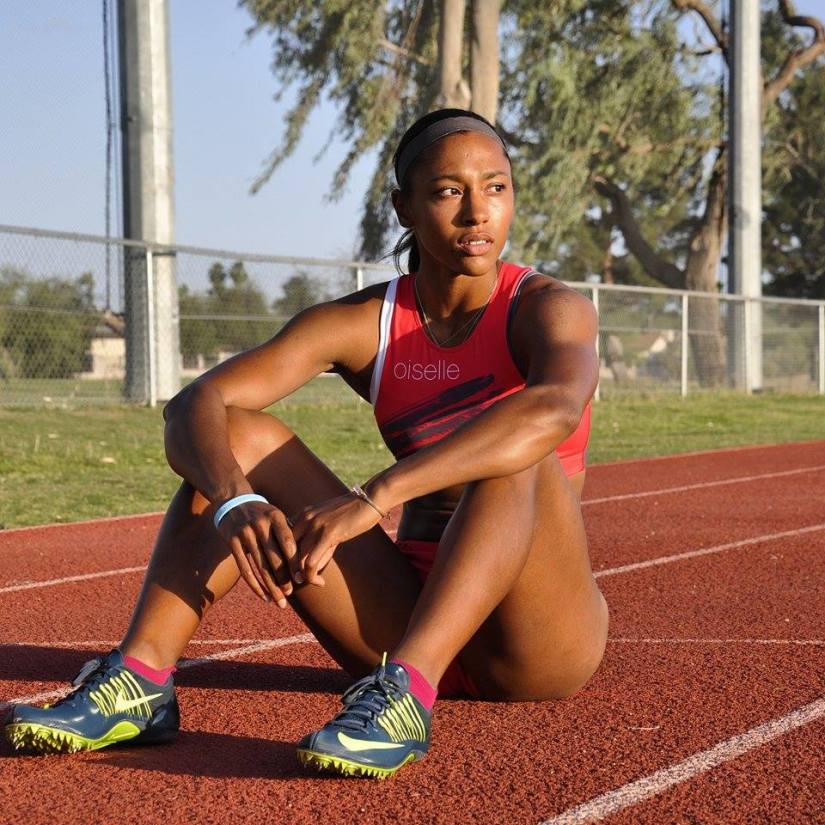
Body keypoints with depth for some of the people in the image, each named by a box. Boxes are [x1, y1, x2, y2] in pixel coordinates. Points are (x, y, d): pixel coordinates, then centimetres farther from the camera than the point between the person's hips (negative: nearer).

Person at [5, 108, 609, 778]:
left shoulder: (543, 308, -7)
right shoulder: (362, 324, 3)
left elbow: (558, 407, -34)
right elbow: (194, 405, -11)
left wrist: (374, 498, -44)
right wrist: (234, 501, -35)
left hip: (538, 638, -3)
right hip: (412, 612, 4)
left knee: (514, 451, -31)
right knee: (240, 438, -9)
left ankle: (407, 693, -44)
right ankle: (140, 680, -25)